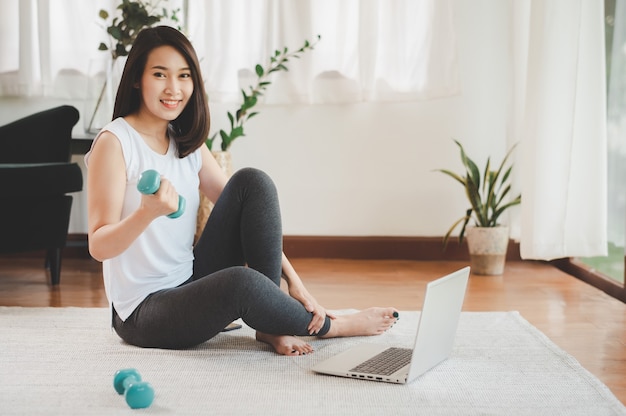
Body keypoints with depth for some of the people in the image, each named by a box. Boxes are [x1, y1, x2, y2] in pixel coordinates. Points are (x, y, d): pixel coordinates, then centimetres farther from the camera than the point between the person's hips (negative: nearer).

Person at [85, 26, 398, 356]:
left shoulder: (187, 144, 8)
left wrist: (293, 280, -6)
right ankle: (325, 326, -5)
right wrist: (148, 212, -38)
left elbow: (248, 207, 4)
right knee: (239, 282, -35)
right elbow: (99, 247, -18)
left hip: (193, 284, 7)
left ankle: (272, 324, -11)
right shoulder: (115, 142, -13)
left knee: (252, 182, -11)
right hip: (144, 312, -6)